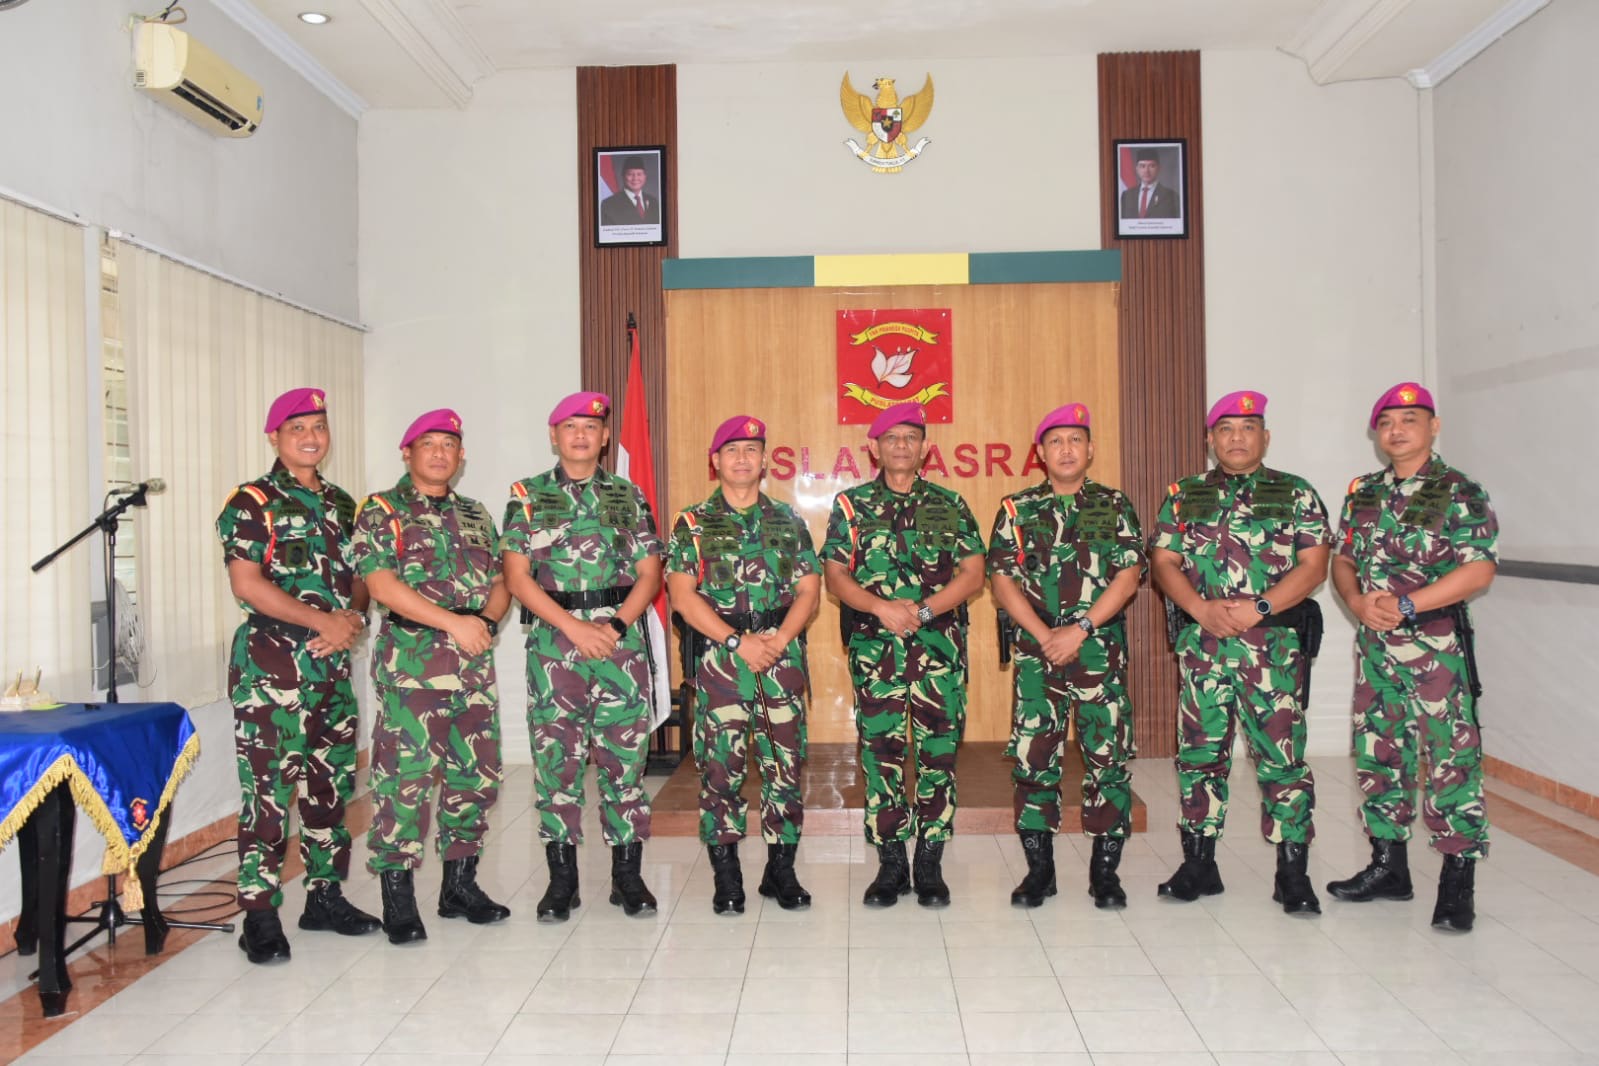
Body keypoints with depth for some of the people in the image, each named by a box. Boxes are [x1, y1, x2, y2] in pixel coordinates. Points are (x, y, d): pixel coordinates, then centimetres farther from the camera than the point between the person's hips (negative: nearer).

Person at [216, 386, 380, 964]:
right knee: (268, 785, -6)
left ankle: (325, 894, 23)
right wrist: (323, 620, -13)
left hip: (333, 661, 6)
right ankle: (260, 912, 2)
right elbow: (246, 583, -12)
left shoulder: (341, 504, 15)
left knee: (332, 780, 11)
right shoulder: (252, 503, -4)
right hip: (271, 662, -6)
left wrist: (353, 618, -5)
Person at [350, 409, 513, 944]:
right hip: (411, 664, -6)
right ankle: (398, 899, 4)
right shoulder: (381, 511, 1)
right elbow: (381, 583, -11)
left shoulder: (476, 516, 18)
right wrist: (454, 622, -17)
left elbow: (500, 582, 16)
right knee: (404, 777, -6)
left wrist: (486, 622, -6)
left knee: (476, 776, 9)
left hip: (475, 666, 6)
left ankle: (460, 885, 23)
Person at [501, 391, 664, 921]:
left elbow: (649, 573, 7)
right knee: (556, 757, 2)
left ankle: (628, 875, 13)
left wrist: (615, 626, -10)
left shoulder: (628, 496, 11)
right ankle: (561, 878, 12)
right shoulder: (527, 496, 7)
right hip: (553, 639, -1)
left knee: (624, 755, 2)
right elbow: (517, 576, -1)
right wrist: (574, 627, -11)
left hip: (621, 637, 1)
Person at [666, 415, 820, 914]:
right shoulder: (693, 523, 5)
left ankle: (781, 870, 16)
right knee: (719, 764, -2)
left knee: (785, 760, 3)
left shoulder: (788, 520, 12)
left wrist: (781, 638, -11)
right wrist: (737, 641, -13)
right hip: (719, 653, -2)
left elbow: (809, 589, 7)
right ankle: (726, 877, 9)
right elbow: (681, 593, -5)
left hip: (782, 652, 2)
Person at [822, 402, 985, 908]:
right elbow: (834, 576, 3)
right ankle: (890, 864, 12)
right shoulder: (851, 504, 9)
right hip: (874, 646, 0)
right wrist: (882, 607, -12)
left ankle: (930, 865, 12)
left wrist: (923, 609, -10)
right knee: (881, 752, 1)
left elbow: (972, 574, 4)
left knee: (938, 752, 1)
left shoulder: (950, 505, 10)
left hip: (940, 644, 1)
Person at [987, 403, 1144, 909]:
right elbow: (1002, 581, 1)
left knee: (1109, 756, 0)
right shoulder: (1017, 508, 8)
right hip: (1036, 651, 0)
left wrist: (1080, 630, -12)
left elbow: (1128, 576, -2)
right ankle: (1039, 869, 12)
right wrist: (1045, 636, -10)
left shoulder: (1115, 506, 8)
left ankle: (1105, 870, 12)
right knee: (1033, 755, 1)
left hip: (1101, 650, 0)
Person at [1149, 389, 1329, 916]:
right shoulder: (1184, 496, 11)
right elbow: (1163, 561, 5)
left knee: (1282, 755, -2)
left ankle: (1293, 872, 8)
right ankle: (1198, 864, 18)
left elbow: (1313, 565, -1)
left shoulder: (1296, 494, 6)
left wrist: (1258, 607, -14)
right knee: (1199, 751, 7)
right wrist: (1202, 610, -11)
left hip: (1274, 643, -2)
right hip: (1200, 644, 2)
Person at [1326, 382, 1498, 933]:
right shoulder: (1363, 494, 12)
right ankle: (1388, 866, 25)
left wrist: (1407, 606, -20)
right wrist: (1358, 601, -7)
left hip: (1437, 645, -6)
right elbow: (1341, 560, 14)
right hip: (1374, 645, 6)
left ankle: (1458, 881, 6)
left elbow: (1479, 569, -14)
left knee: (1450, 757, -4)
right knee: (1377, 753, 12)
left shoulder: (1459, 493, -6)